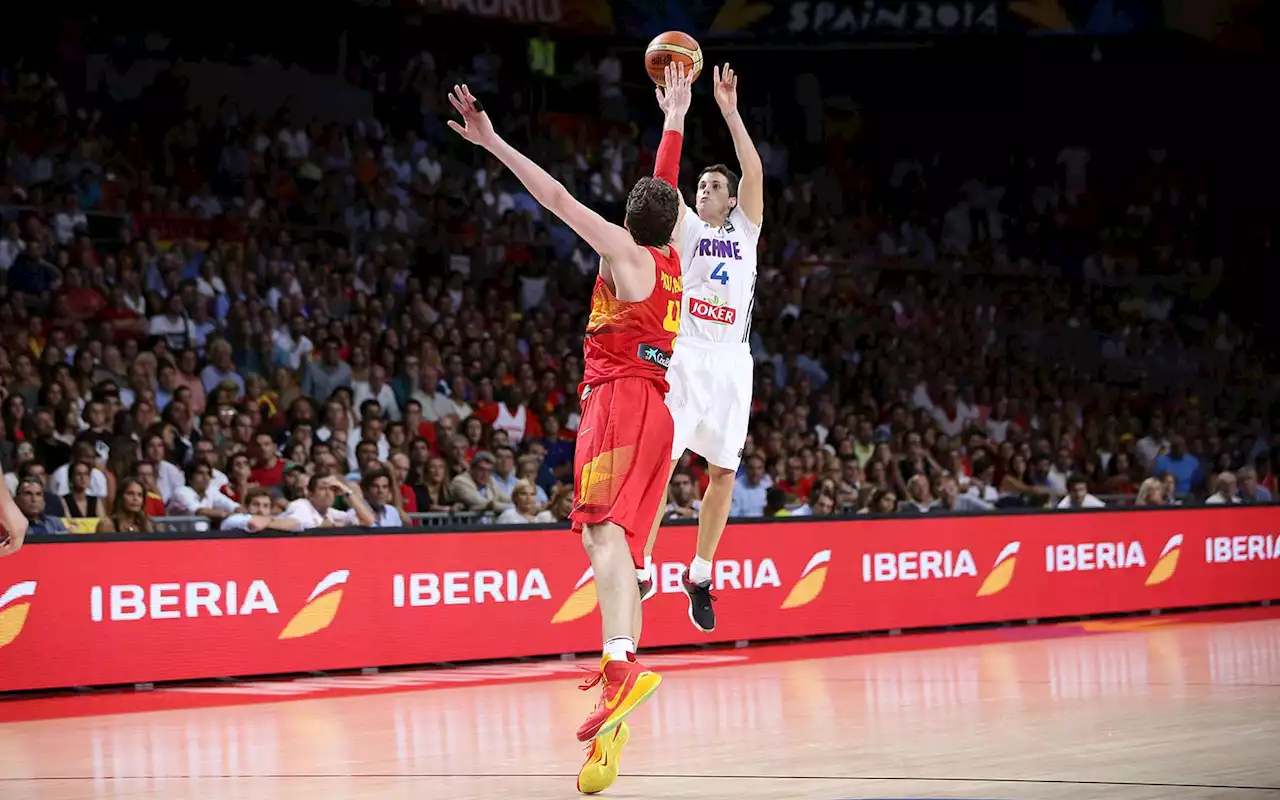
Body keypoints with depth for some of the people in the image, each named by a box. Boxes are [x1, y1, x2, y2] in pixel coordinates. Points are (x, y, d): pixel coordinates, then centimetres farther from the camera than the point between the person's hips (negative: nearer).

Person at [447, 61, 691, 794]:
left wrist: (492, 142, -1)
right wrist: (675, 117, 49)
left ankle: (621, 663, -49)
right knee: (620, 548, 2)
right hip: (654, 414, 8)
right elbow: (669, 189, 36)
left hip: (620, 402, -8)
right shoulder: (672, 257, 20)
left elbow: (557, 197, -4)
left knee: (604, 531, -25)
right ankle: (612, 729, -6)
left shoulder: (624, 250, 2)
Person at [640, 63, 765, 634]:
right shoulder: (686, 229, 9)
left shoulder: (745, 230, 14)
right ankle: (643, 570, -7)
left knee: (724, 472, 3)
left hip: (732, 361, 3)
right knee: (661, 462, -12)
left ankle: (700, 575, 16)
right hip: (685, 356, -3)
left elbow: (754, 172, 0)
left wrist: (729, 112, -8)